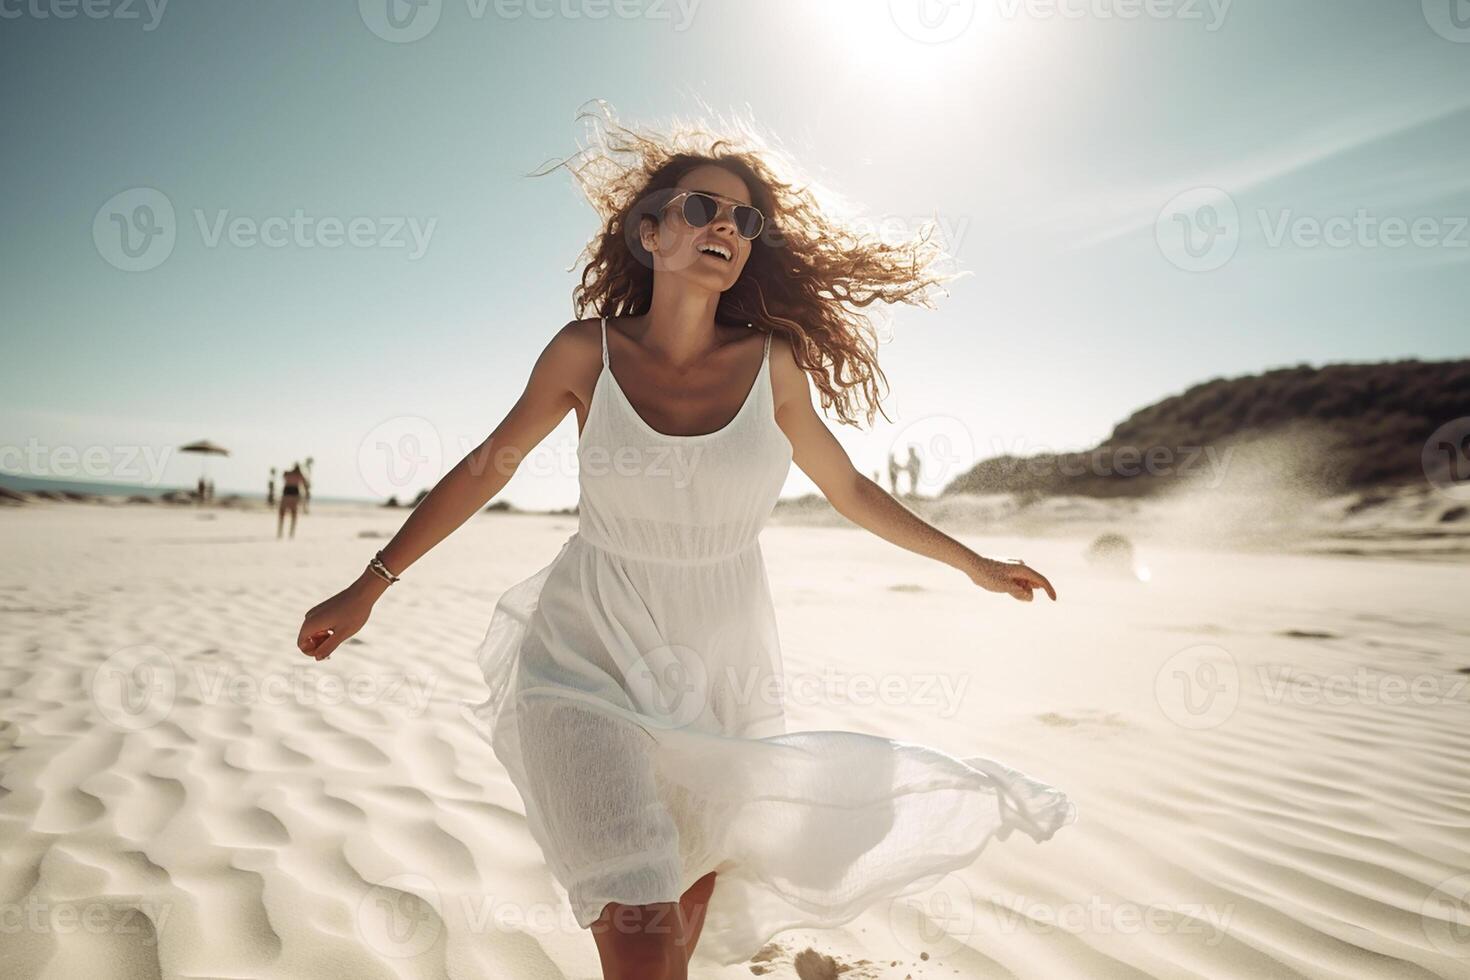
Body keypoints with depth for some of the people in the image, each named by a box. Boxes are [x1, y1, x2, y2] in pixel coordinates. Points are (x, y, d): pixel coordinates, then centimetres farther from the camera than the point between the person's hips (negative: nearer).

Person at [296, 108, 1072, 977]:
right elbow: (488, 467, 2)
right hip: (591, 653, -2)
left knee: (699, 891, 21)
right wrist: (369, 587, 4)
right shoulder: (588, 351, -9)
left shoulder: (772, 364, -8)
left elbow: (850, 489, 5)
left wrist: (972, 562, 14)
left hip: (723, 665, 2)